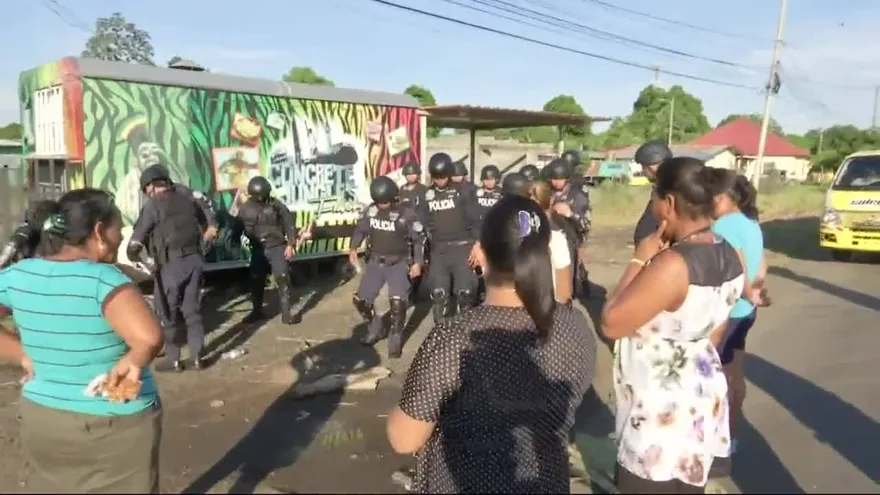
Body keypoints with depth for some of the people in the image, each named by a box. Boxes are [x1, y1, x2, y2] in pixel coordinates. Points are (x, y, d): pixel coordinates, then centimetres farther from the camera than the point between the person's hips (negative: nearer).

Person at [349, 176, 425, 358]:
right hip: (376, 262, 4)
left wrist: (418, 262, -10)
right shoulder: (370, 211, -5)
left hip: (399, 263, -4)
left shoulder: (406, 215, -14)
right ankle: (376, 328, 27)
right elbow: (360, 229, 10)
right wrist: (353, 248, -5)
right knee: (360, 299, 1)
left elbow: (419, 239, -5)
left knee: (398, 301, -19)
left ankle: (395, 338, 2)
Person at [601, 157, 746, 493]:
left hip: (663, 415, -8)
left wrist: (639, 260, -15)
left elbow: (610, 323, -21)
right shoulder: (729, 256, 0)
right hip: (700, 402, 8)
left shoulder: (672, 264, -29)